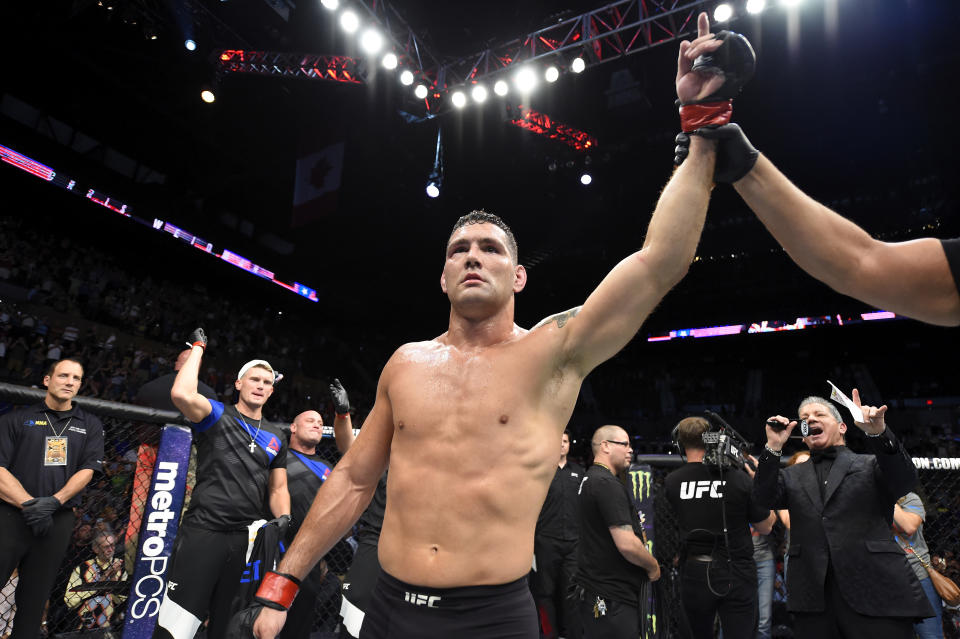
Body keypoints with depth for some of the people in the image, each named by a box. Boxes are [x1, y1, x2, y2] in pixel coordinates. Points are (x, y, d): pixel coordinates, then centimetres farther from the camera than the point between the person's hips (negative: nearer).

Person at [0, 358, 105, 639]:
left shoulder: (90, 425, 11)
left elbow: (87, 470, 3)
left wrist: (54, 501, -13)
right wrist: (29, 504, -15)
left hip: (58, 521, 1)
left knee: (34, 599, 7)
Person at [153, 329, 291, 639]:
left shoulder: (276, 436, 15)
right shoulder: (217, 414, 1)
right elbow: (182, 394, -21)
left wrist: (283, 517, -3)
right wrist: (198, 347, -8)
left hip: (247, 540, 5)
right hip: (203, 532, -5)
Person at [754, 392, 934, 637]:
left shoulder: (872, 464, 9)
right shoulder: (792, 476, 15)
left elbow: (904, 480, -10)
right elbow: (765, 498, -1)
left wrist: (878, 432, -27)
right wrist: (773, 448, -13)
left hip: (876, 595, -2)